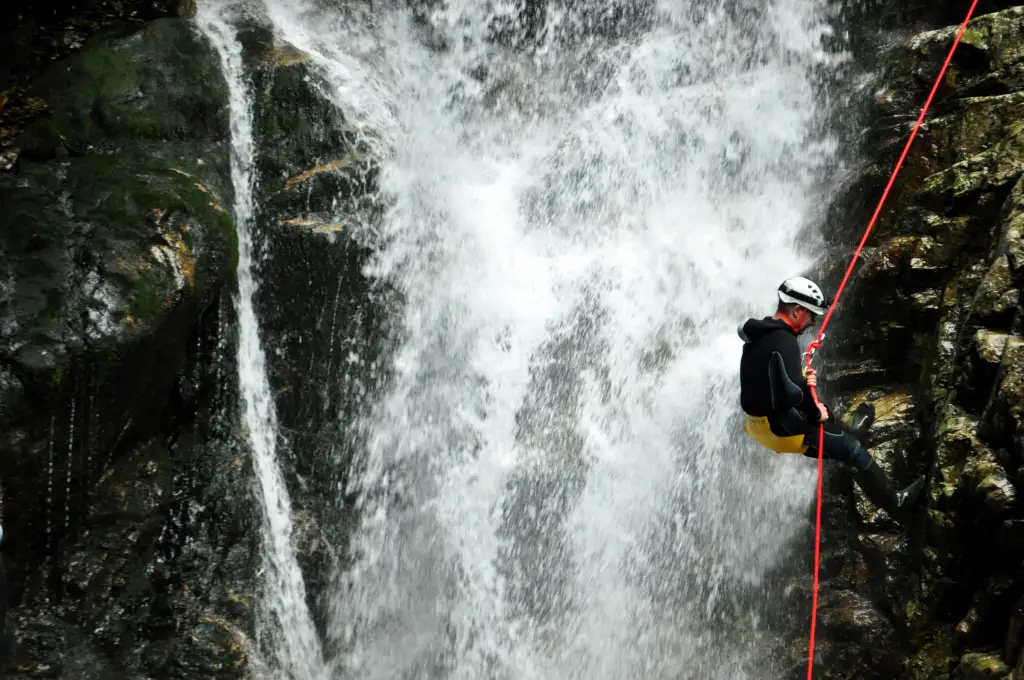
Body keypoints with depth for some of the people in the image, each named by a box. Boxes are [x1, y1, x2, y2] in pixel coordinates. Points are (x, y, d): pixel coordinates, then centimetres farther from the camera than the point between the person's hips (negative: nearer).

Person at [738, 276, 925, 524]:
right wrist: (815, 413, -17)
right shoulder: (784, 341, -26)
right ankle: (895, 504, 20)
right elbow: (791, 392, -36)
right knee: (855, 452, 7)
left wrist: (803, 380, 1)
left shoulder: (759, 334, 4)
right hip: (784, 428, -9)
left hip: (759, 422, 9)